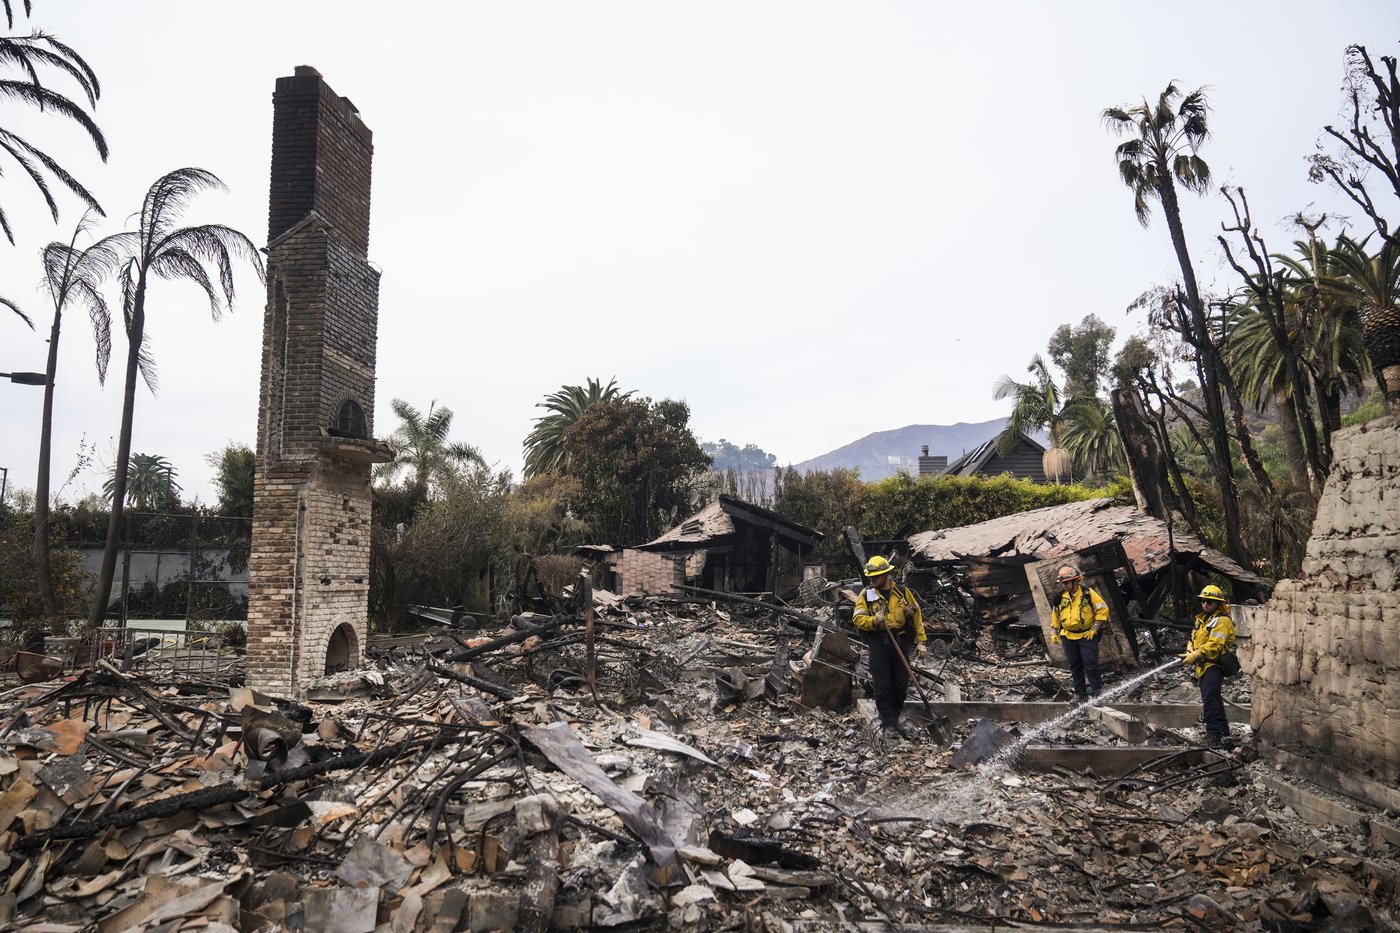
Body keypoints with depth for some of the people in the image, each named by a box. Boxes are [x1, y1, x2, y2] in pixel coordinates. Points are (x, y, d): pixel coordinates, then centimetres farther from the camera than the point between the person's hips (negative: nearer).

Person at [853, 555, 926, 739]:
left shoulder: (902, 592, 4)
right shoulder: (866, 594, 0)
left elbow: (916, 615, 9)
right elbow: (858, 618, -3)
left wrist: (920, 640, 5)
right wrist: (873, 620, -23)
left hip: (901, 642, 2)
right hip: (878, 643, -2)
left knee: (901, 684, 9)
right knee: (882, 686, -1)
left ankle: (894, 720, 25)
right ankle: (888, 724, 9)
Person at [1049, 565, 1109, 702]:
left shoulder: (1088, 593, -11)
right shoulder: (1061, 597, 2)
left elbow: (1103, 610, -8)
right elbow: (1055, 615, 14)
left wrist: (1094, 629, -10)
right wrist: (1054, 632, 9)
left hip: (1087, 636, -4)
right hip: (1069, 637, 4)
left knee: (1091, 664, -5)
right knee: (1075, 666, 9)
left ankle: (1096, 691, 6)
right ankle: (1081, 694, 19)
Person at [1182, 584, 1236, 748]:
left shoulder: (1222, 620, -11)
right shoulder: (1202, 619, 17)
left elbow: (1214, 645, -21)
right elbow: (1193, 639, 18)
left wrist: (1195, 655, -24)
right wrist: (1190, 649, -3)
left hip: (1214, 665, -9)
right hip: (1202, 667, 9)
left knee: (1209, 699, -19)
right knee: (1214, 700, 20)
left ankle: (1214, 734, -19)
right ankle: (1224, 731, 34)